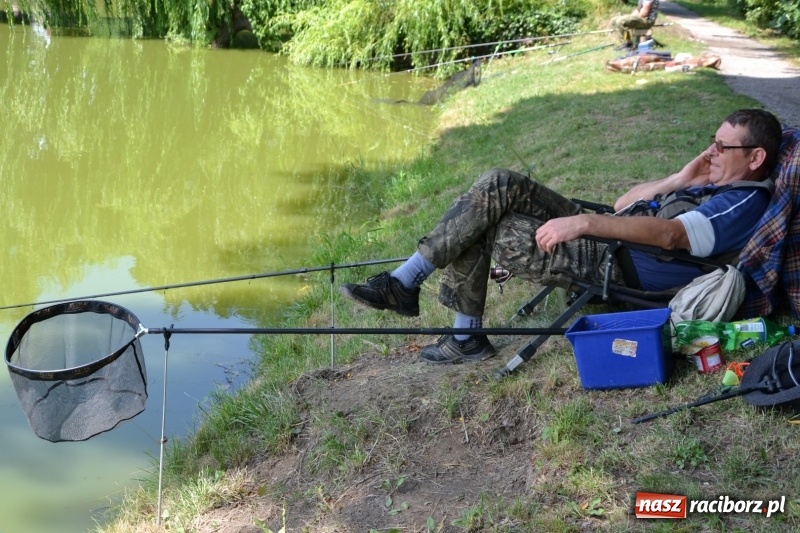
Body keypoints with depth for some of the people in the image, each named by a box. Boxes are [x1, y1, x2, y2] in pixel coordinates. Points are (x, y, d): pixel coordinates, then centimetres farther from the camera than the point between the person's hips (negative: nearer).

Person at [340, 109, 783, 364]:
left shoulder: (745, 205, -9)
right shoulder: (716, 189, 22)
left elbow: (669, 234, -27)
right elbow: (624, 205, 22)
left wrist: (583, 222, -30)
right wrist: (678, 181, 7)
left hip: (611, 268, -10)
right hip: (601, 240, 10)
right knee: (497, 185, -5)